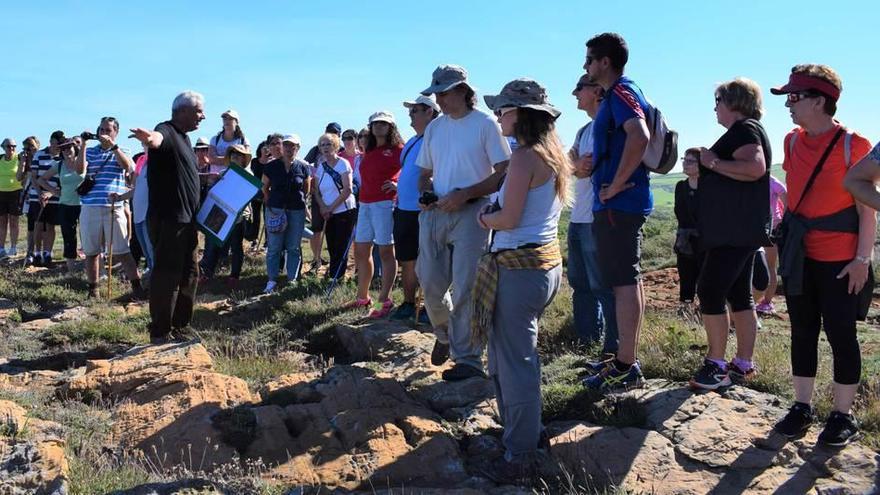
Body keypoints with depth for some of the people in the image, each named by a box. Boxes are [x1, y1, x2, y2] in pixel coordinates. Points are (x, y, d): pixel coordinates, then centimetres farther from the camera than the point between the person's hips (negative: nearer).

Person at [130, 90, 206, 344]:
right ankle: (160, 333, 4)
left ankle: (180, 327, 29)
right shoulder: (167, 131, -13)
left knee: (189, 275, 16)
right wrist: (149, 138, -61)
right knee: (167, 275, -5)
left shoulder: (184, 137, 17)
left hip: (186, 219, 10)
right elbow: (157, 139, -40)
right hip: (167, 219, -10)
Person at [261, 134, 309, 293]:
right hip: (275, 210, 0)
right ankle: (272, 280, 9)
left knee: (294, 247, 7)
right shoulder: (271, 167, -1)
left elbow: (306, 190, 12)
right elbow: (265, 188, 11)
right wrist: (270, 203, 5)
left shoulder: (303, 167, 0)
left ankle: (292, 279, 17)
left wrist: (298, 201, 7)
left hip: (297, 211, 0)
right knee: (274, 247, 2)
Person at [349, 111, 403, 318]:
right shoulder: (369, 152, 18)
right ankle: (363, 297, 23)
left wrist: (399, 186, -20)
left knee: (386, 252, -5)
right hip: (365, 205, 8)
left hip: (385, 204, -8)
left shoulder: (397, 149, -3)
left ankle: (385, 301, 0)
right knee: (360, 251, 11)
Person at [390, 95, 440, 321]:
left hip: (423, 212, -9)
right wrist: (398, 188, 18)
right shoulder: (411, 142, 16)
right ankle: (408, 304, 26)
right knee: (407, 261, 15)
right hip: (403, 210, 9)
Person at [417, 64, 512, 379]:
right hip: (434, 213, 6)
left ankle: (468, 359, 4)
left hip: (471, 213, -5)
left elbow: (504, 173, -8)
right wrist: (424, 192, 0)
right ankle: (444, 333, 34)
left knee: (465, 289, -5)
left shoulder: (485, 124, -3)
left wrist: (464, 194, -18)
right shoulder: (434, 127, 15)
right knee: (430, 284, 7)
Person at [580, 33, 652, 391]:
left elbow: (639, 137, -30)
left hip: (618, 204, -10)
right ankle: (628, 359, 22)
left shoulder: (621, 92, -12)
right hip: (623, 204, 10)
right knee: (629, 281, 13)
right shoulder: (617, 94, 19)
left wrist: (616, 185, -23)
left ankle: (625, 368, -3)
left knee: (624, 283, -7)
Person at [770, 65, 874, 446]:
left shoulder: (852, 145, -10)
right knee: (803, 332, 11)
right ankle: (802, 407, 22)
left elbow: (867, 207, -9)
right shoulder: (793, 142, 6)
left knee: (840, 334, 2)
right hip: (800, 256, 6)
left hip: (840, 260, -5)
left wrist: (863, 258, -13)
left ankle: (842, 416, 15)